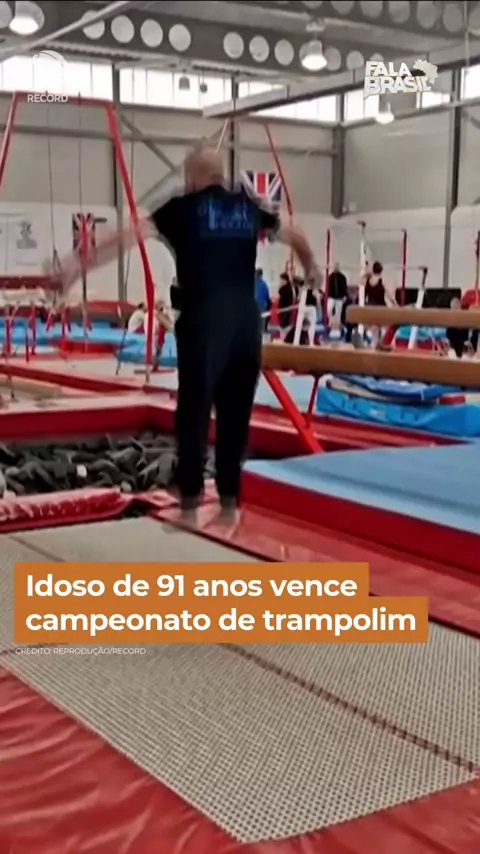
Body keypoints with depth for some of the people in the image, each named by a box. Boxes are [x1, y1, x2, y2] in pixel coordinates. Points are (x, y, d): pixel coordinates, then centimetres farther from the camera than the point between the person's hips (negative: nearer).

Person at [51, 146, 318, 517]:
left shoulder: (183, 208, 2)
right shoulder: (248, 207, 14)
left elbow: (129, 236, -3)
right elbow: (294, 236, 29)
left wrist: (81, 264, 0)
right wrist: (311, 267, 48)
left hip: (203, 319, -4)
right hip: (246, 319, 4)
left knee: (194, 408, 4)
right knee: (236, 411, 11)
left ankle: (190, 502, 7)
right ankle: (230, 499, 18)